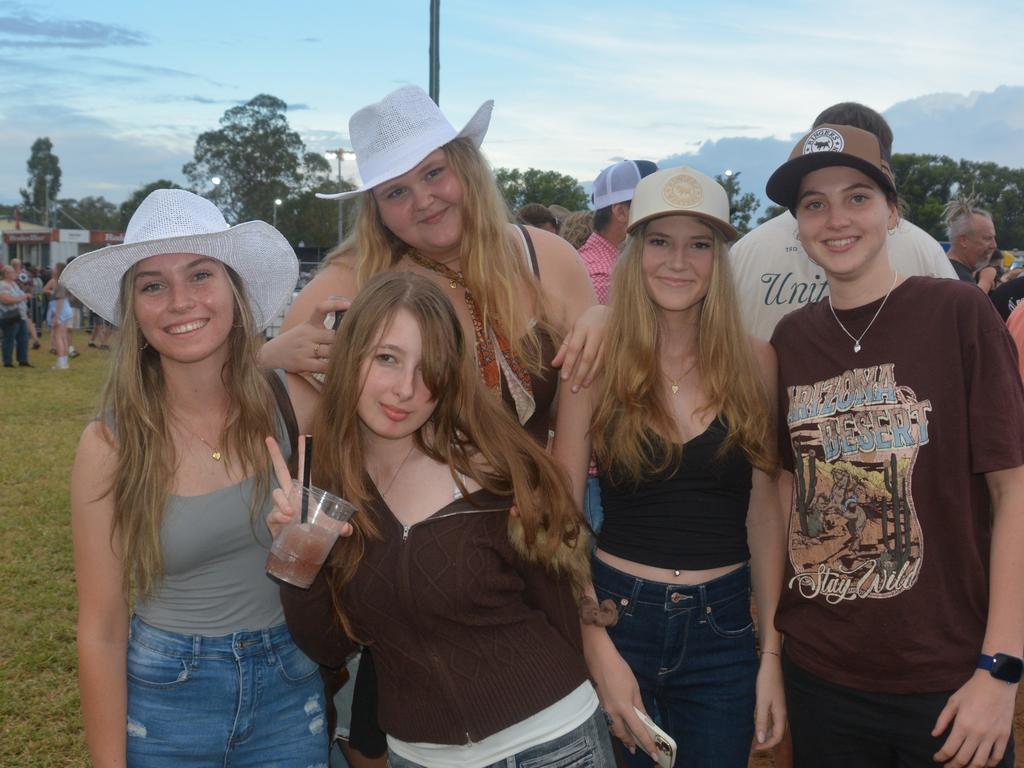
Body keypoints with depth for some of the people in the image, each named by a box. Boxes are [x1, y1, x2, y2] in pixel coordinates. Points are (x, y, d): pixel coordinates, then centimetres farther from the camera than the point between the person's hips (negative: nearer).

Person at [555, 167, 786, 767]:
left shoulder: (754, 362, -3)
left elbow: (765, 514, 1)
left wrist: (772, 655, -1)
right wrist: (600, 651, -11)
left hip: (723, 627, 1)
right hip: (617, 615, -1)